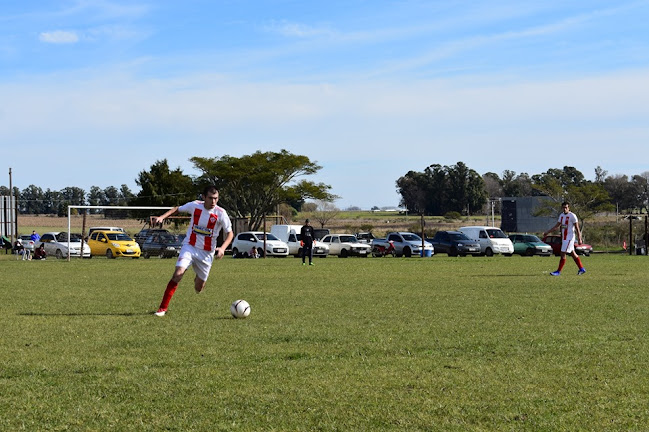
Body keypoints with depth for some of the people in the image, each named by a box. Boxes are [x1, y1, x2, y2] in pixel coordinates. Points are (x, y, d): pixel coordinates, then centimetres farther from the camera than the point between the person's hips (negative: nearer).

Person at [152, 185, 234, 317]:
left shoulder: (221, 213, -13)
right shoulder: (195, 206, -9)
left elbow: (230, 233, -6)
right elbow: (177, 209, 10)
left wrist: (222, 248, -23)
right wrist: (162, 217, -4)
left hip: (206, 252, 0)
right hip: (190, 246, 0)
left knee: (198, 289, 8)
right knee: (178, 274, -24)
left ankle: (199, 279, 49)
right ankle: (163, 308, -17)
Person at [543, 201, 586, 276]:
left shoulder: (572, 216, -11)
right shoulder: (561, 215, 12)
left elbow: (577, 228, -10)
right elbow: (556, 226, 15)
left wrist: (579, 238, -14)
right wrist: (547, 232, 12)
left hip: (569, 237, -8)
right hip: (564, 237, 8)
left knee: (563, 254, -9)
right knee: (573, 254, 13)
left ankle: (558, 271, -5)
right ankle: (581, 269, 21)